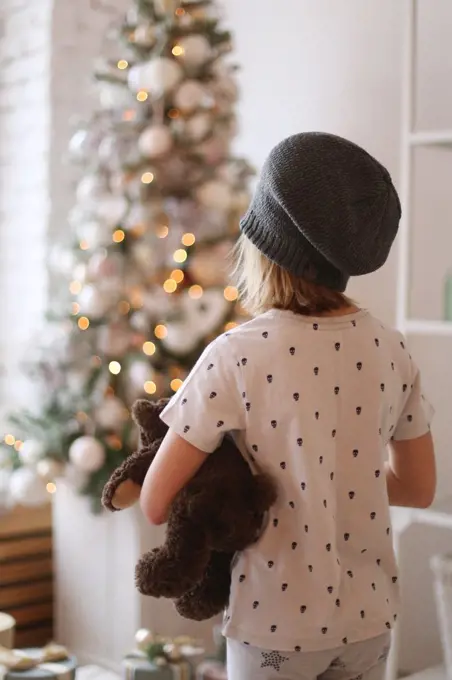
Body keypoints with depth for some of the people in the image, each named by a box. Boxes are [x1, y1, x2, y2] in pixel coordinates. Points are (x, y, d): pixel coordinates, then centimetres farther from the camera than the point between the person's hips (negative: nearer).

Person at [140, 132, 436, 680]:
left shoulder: (236, 356, -19)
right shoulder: (389, 348, -5)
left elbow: (156, 504, -16)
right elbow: (418, 488, 6)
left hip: (276, 622, -4)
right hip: (368, 617, 4)